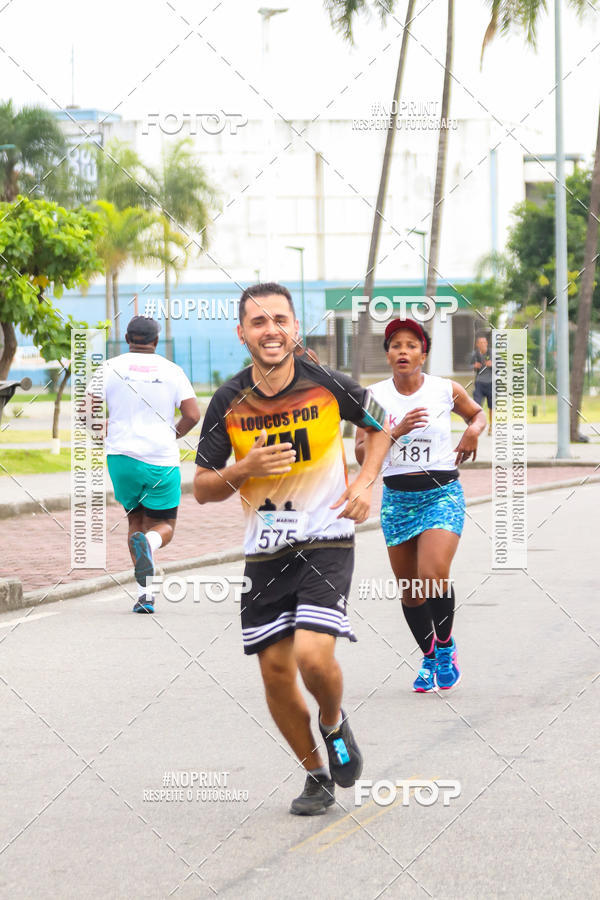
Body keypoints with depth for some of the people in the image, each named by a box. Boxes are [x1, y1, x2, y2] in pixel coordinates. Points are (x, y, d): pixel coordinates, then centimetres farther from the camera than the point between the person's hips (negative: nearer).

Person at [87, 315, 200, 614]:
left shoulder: (111, 368, 3)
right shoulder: (171, 371, 2)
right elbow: (193, 415, -5)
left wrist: (104, 433, 15)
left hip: (122, 455, 1)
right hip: (162, 460, -1)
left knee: (136, 520, 18)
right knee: (164, 527, 12)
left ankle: (145, 592, 5)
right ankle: (148, 542, -26)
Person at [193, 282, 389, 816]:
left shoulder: (327, 385, -9)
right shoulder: (229, 403, -4)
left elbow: (379, 425, 11)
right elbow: (202, 488, 2)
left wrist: (365, 484, -4)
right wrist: (244, 470, -17)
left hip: (327, 540, -3)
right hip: (264, 552, 3)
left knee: (313, 655, -21)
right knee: (275, 670, 3)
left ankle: (335, 724, 14)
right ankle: (317, 776, 24)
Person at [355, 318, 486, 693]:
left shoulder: (446, 390, -2)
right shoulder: (374, 396, -1)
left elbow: (478, 412, 18)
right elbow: (362, 452, -6)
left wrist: (474, 430, -4)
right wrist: (397, 431, -20)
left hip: (443, 494, -3)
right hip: (397, 497, 3)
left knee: (433, 575, -22)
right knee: (410, 589, 8)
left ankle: (446, 647, 5)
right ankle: (430, 658, 31)